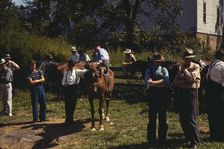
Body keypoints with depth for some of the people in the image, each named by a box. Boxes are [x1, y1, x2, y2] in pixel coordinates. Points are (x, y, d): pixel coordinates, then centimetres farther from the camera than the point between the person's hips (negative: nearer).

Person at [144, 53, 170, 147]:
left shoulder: (164, 70, 6)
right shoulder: (149, 70, 2)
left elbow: (167, 83, -10)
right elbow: (148, 82, -14)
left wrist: (154, 82, -14)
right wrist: (161, 83, -14)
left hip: (163, 96, 1)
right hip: (152, 96, -1)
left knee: (162, 118, 8)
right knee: (152, 118, 3)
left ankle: (162, 138, 19)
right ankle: (151, 140, 11)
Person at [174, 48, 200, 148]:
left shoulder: (195, 67, -1)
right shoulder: (180, 67, 13)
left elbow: (192, 78, -17)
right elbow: (176, 81, 4)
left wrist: (184, 69, -14)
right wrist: (184, 80, -12)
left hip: (191, 92, -5)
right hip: (181, 92, 6)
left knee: (191, 119, -8)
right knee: (183, 118, 11)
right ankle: (188, 137, 27)